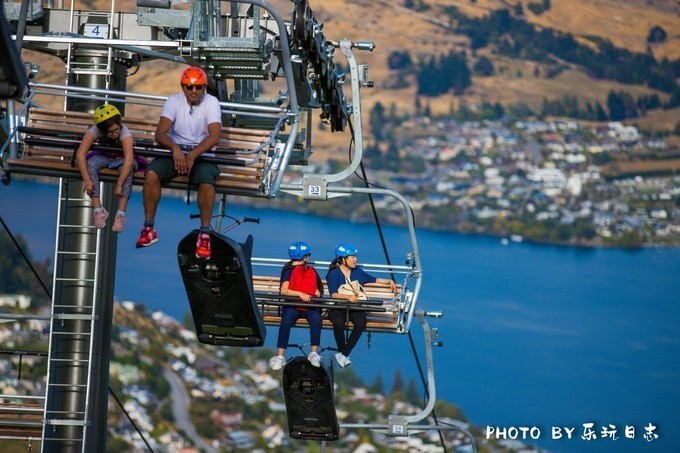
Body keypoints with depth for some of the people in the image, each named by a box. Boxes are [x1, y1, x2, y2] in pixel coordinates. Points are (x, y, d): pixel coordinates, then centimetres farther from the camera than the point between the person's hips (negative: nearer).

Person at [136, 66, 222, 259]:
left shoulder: (212, 103, -7)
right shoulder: (174, 101, -2)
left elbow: (214, 136, -19)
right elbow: (160, 133, -11)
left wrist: (193, 155, -31)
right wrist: (175, 149, -31)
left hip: (202, 154, -2)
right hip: (175, 151, 2)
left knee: (206, 182, -34)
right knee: (151, 173, -26)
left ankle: (204, 235, -21)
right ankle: (149, 229, -16)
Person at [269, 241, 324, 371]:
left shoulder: (312, 271, 23)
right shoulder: (290, 271, 8)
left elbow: (316, 289, 30)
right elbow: (283, 291, -3)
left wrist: (317, 293, 6)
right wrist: (300, 294, -15)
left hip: (310, 306, 3)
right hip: (292, 305, -3)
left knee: (316, 319, -32)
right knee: (286, 322, -33)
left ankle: (314, 354, -31)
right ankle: (280, 356, -33)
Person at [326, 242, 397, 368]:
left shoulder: (357, 272, 17)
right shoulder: (334, 274, 1)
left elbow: (374, 280, 30)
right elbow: (333, 294, -12)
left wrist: (389, 281, 19)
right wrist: (348, 296, -28)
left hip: (355, 308, 4)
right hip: (337, 308, -4)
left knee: (361, 323, -32)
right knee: (338, 323, -38)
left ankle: (343, 354, -25)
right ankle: (342, 352, -16)